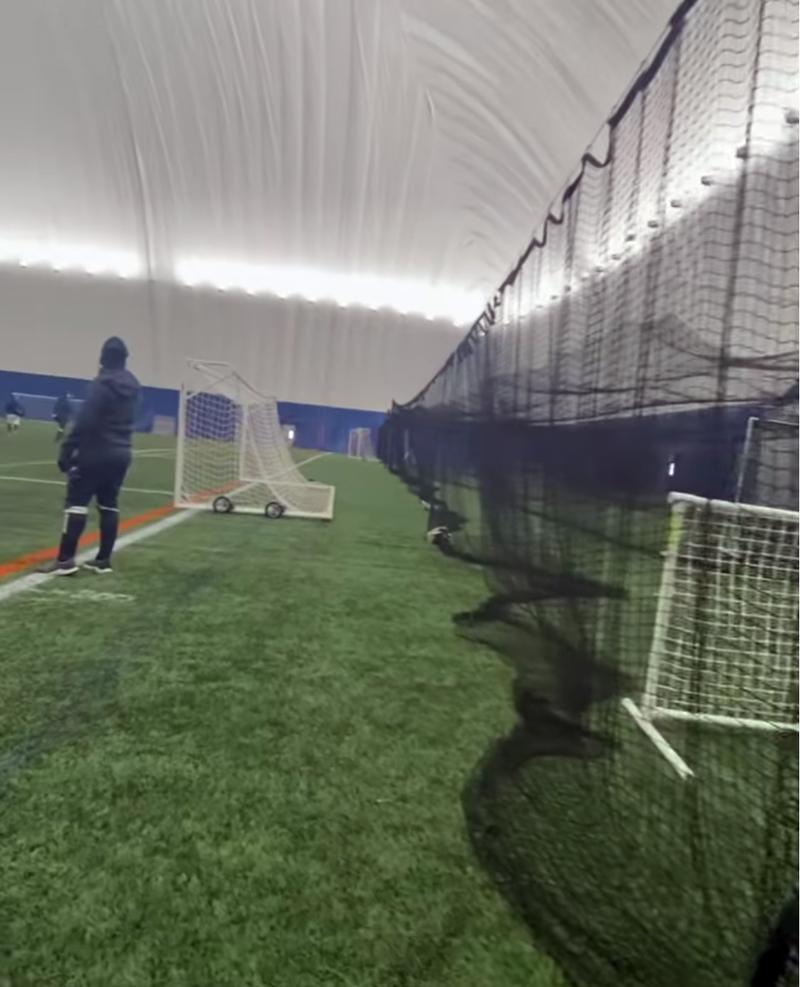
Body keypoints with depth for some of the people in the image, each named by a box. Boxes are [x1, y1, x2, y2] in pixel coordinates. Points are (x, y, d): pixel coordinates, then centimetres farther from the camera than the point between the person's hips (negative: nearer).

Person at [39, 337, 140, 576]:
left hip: (96, 453, -7)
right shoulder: (132, 384, 9)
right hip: (121, 453, 7)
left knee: (76, 502, -4)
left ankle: (65, 560, -4)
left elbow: (85, 421, -18)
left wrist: (67, 450, -14)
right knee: (109, 505, 9)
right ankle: (103, 559, 13)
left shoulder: (102, 383, -14)